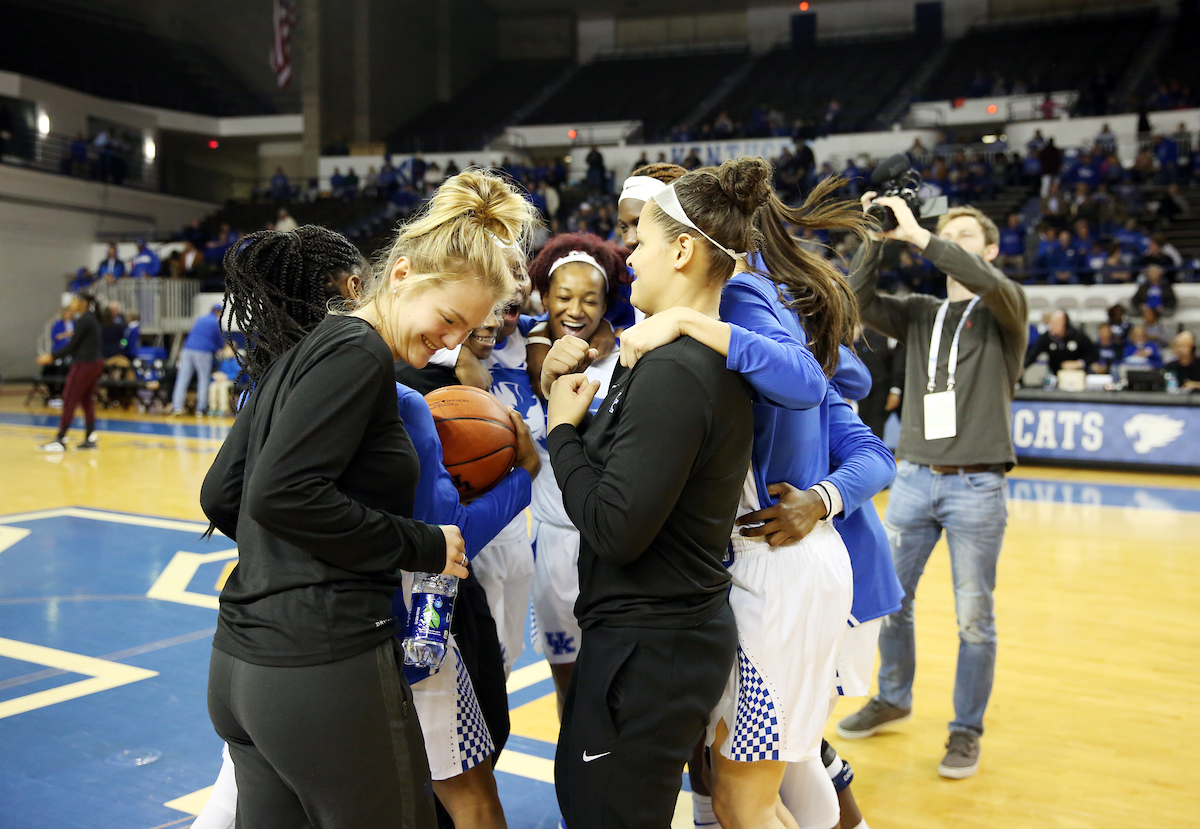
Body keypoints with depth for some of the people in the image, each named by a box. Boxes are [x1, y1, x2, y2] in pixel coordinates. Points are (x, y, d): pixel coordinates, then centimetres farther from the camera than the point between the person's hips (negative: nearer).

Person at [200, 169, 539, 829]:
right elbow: (281, 494, -22)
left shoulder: (306, 351, 14)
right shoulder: (358, 353, -13)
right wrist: (420, 547, -14)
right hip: (325, 668, -9)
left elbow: (220, 495, 15)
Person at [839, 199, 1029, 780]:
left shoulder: (1005, 308, 2)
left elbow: (988, 281, -22)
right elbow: (857, 301, -2)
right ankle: (893, 699, 33)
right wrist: (875, 240, -11)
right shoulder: (919, 313, 13)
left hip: (977, 486, -4)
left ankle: (966, 730, 18)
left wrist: (917, 235, -20)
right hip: (914, 477, 4)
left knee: (974, 618, 2)